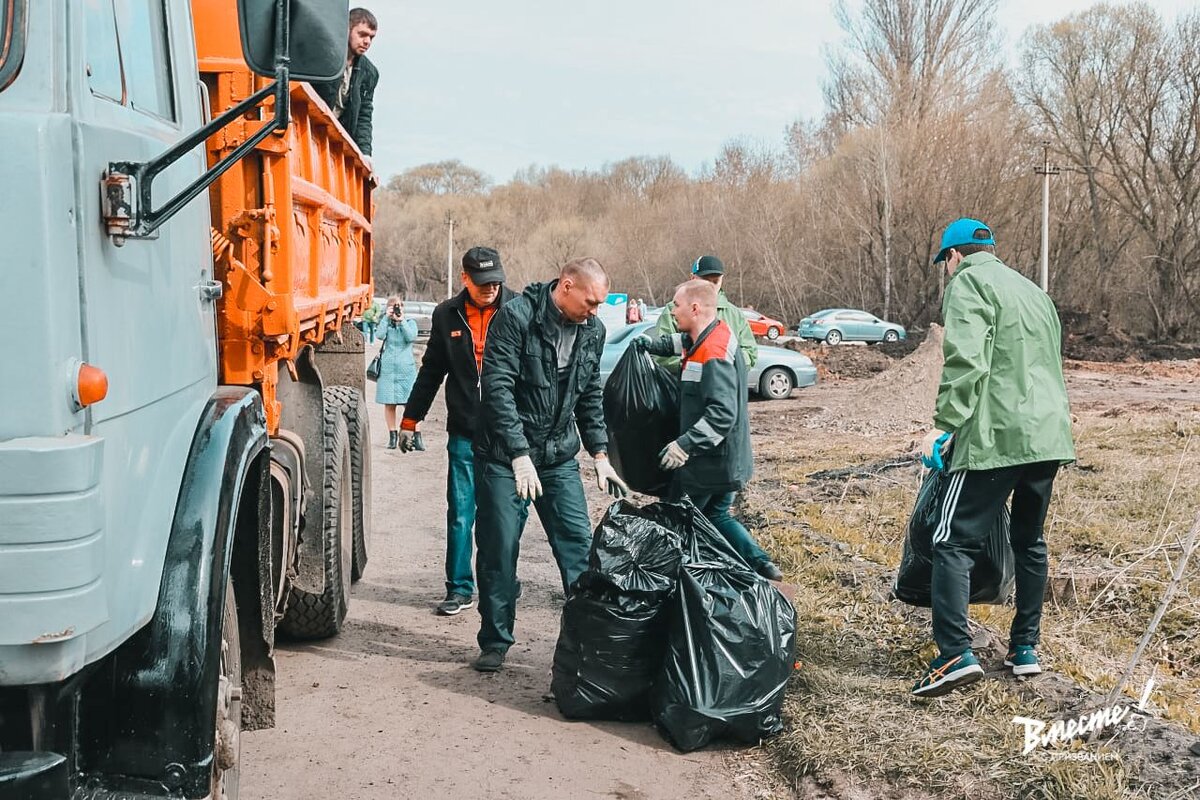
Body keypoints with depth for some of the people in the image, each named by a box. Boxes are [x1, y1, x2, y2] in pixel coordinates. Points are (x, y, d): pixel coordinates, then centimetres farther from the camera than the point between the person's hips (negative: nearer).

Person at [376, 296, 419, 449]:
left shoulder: (410, 323, 8)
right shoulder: (386, 323, 9)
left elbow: (411, 337, -10)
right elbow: (380, 335, -11)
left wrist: (401, 320, -10)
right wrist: (387, 317, -9)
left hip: (406, 369, -1)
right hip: (387, 369, 1)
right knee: (389, 404, 4)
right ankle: (392, 436, 14)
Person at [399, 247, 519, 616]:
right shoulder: (447, 315, 6)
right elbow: (431, 372, 15)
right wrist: (410, 420, 16)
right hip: (464, 434, 2)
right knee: (460, 514, 3)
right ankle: (460, 589, 14)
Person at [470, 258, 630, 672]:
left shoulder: (593, 331, 4)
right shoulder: (515, 317, -14)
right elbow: (498, 389, -19)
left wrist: (600, 454, 8)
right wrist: (520, 454, -24)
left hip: (559, 457, 5)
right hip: (503, 455, -4)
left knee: (580, 546, 0)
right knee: (499, 549, 1)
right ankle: (495, 642, 16)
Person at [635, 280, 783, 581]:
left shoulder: (713, 355, -25)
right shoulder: (719, 332, 5)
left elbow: (722, 414, -32)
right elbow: (683, 342, 29)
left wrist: (685, 444, -32)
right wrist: (653, 344, 17)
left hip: (708, 463, -10)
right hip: (728, 459, 10)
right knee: (716, 516, 23)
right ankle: (760, 564, 16)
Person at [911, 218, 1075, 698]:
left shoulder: (968, 283, -2)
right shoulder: (1032, 290, 25)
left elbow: (967, 360, -16)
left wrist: (946, 422, -15)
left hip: (996, 436, -8)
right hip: (1050, 435, 8)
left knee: (954, 541, -6)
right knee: (1030, 540, 19)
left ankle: (955, 656, -15)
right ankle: (1026, 648, 24)